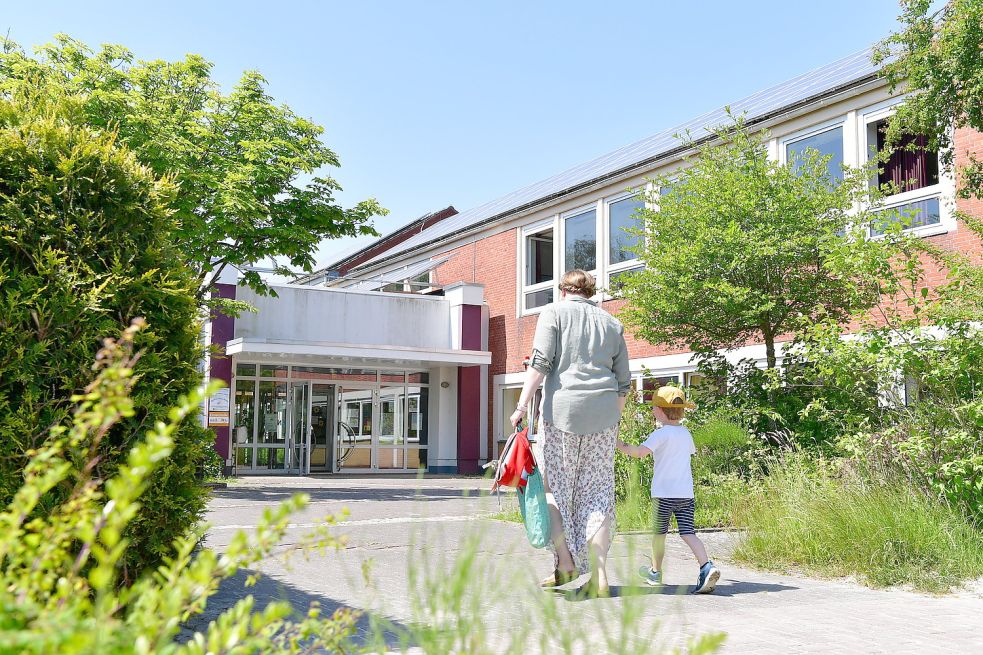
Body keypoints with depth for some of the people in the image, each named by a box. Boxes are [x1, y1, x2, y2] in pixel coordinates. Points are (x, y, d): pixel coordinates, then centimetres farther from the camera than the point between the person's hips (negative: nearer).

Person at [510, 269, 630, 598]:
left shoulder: (554, 312, 8)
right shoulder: (611, 323, 20)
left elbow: (540, 362, -5)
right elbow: (624, 382, 17)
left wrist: (522, 405, -6)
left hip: (563, 409, -3)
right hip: (604, 413, 3)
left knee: (554, 487, 7)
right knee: (598, 493, 4)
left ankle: (565, 564, 0)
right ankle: (598, 575, -3)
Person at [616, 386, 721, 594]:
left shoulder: (661, 434, -10)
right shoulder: (686, 434, 12)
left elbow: (641, 451, -23)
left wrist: (622, 445, -10)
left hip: (664, 493, -5)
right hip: (686, 493, 5)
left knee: (659, 533, 10)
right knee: (688, 533, 0)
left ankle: (655, 571, 25)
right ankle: (707, 566, -21)